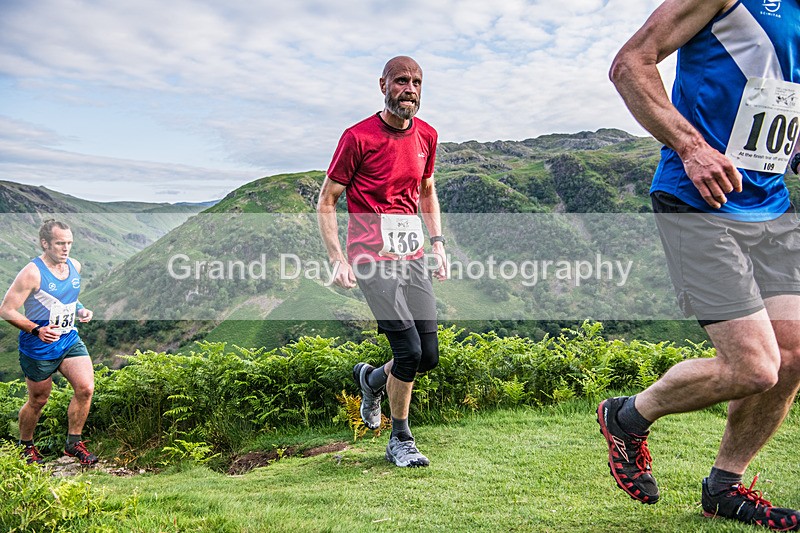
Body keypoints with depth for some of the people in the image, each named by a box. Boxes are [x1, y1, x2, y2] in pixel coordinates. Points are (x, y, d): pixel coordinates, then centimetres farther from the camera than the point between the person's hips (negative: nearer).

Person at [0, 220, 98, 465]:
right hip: (38, 347, -5)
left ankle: (73, 443, 9)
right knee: (38, 400, 10)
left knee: (86, 388, -9)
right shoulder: (32, 273, -18)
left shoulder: (75, 266, 3)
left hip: (69, 339, 5)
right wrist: (37, 330, -27)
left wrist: (80, 310, 2)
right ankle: (25, 445, 36)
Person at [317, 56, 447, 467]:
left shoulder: (426, 136, 10)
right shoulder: (358, 137, -7)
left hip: (413, 258, 6)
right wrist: (338, 260, -12)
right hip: (373, 260, -6)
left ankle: (372, 380, 34)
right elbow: (326, 202, -3)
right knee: (409, 350, -12)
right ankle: (400, 441, 12)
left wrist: (438, 243, 13)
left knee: (429, 356, 3)